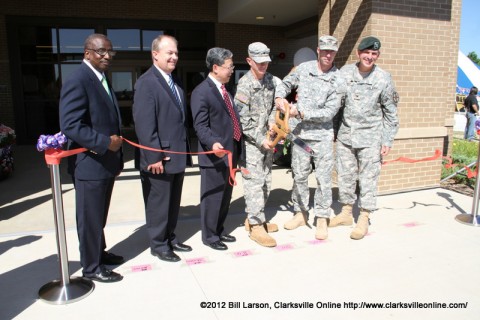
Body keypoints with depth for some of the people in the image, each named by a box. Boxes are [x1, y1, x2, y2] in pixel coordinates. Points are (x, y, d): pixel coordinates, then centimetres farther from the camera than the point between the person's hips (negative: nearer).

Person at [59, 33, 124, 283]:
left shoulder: (102, 80, 14)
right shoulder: (77, 81, -16)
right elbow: (70, 125, -23)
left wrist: (117, 155, 16)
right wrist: (105, 143, -22)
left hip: (106, 162, 9)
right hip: (89, 164, -9)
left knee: (100, 215, 22)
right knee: (90, 218, 6)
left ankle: (99, 252, 39)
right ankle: (91, 267, 22)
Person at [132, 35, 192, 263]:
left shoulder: (174, 82, 13)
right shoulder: (146, 82, -13)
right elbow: (144, 124, -19)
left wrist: (185, 151, 12)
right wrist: (154, 157, -20)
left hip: (178, 156, 8)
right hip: (160, 158, -8)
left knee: (173, 202, 18)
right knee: (158, 204, 7)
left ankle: (170, 238, 34)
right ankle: (158, 245, 24)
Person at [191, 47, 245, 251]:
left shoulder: (226, 90, 15)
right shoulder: (201, 92, -12)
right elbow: (200, 126, -18)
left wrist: (238, 149, 20)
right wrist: (213, 143, -35)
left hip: (231, 152, 9)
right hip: (215, 154, -9)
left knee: (226, 196, 19)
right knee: (212, 197, 4)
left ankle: (219, 230, 36)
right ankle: (209, 236, 21)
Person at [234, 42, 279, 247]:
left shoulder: (270, 80, 6)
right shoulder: (244, 84, -13)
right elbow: (242, 120, -16)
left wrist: (272, 122, -3)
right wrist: (260, 140, -17)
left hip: (267, 138, 8)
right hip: (251, 141, -7)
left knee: (266, 181, 13)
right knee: (254, 182, -6)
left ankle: (254, 218, 27)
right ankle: (256, 227, 3)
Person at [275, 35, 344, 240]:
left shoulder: (337, 81, -5)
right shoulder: (303, 68, 4)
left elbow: (329, 112, -12)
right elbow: (286, 83, 20)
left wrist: (301, 113, -16)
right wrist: (280, 96, -1)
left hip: (322, 136, -3)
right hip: (300, 133, 3)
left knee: (323, 179, 1)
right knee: (299, 176, 12)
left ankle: (322, 219, 15)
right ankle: (300, 213, 28)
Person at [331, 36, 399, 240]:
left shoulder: (383, 78, -4)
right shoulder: (345, 72, 1)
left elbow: (390, 113, 1)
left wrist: (387, 140, -1)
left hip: (370, 138, -3)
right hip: (345, 134, 3)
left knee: (368, 179, 1)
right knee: (345, 175, 11)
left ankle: (363, 219, 13)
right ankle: (346, 213, 27)